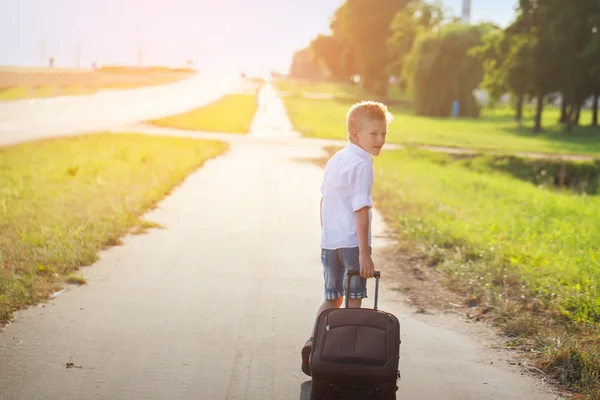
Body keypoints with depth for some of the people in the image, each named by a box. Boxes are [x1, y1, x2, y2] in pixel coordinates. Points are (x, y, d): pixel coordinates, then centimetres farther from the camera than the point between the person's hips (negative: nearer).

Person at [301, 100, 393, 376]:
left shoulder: (335, 160, 13)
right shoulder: (362, 165, -13)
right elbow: (361, 210, -19)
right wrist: (364, 253, -20)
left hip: (329, 242, 7)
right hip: (352, 242, -7)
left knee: (332, 299, 15)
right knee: (354, 301, 4)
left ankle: (314, 342, -2)